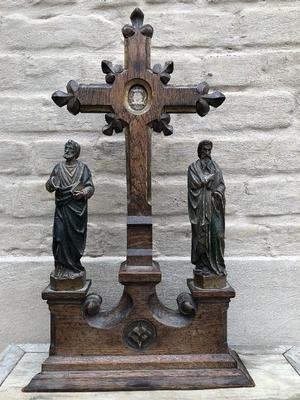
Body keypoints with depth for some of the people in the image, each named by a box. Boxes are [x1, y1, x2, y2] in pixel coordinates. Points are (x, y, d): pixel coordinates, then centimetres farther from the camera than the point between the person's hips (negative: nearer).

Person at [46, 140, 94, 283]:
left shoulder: (83, 168, 4)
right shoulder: (58, 167, 10)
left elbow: (90, 187, 1)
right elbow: (49, 186, 10)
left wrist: (83, 192, -19)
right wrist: (51, 183, -13)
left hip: (77, 208, -1)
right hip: (62, 207, 2)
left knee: (75, 236, 1)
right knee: (60, 235, -5)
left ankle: (74, 265, 15)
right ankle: (62, 266, 4)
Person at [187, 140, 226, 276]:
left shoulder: (215, 166, 16)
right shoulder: (193, 167, 4)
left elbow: (222, 184, 9)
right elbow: (195, 183, -12)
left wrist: (218, 192, -13)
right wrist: (211, 176, -3)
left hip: (214, 205, 3)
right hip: (201, 206, -3)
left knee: (217, 233, -4)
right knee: (202, 235, -2)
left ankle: (217, 264, 7)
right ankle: (202, 264, 9)